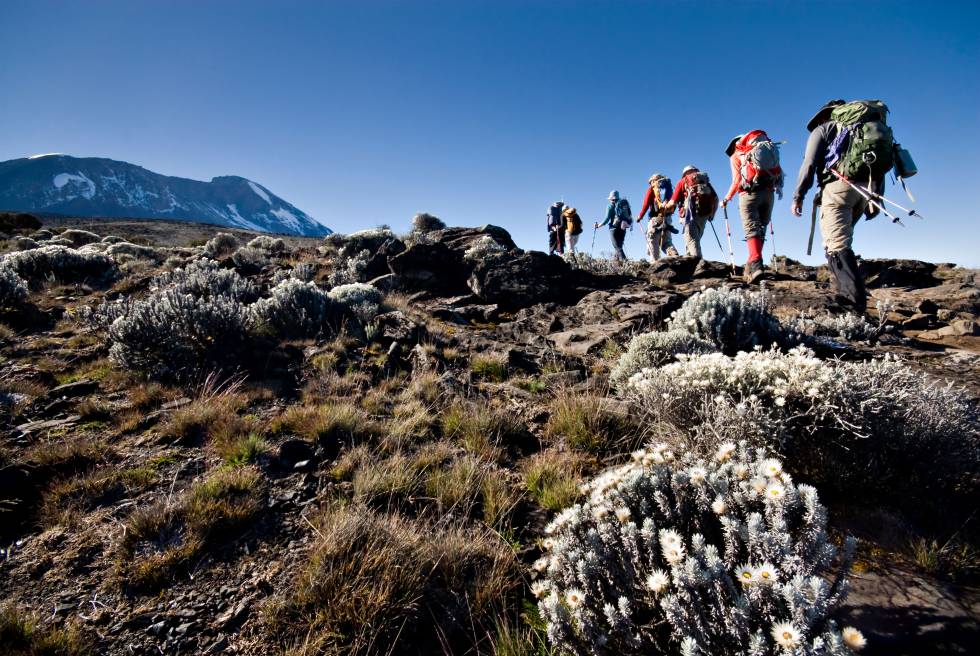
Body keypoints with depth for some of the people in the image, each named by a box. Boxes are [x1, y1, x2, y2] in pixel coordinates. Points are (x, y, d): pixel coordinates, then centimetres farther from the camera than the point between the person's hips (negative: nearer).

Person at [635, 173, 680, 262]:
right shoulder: (668, 187, 19)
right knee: (666, 241, 10)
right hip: (667, 218, 5)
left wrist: (640, 216, 5)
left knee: (652, 240, -2)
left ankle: (655, 261, -11)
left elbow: (646, 204, -3)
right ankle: (675, 256, -11)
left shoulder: (652, 188, 5)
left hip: (656, 217, -5)